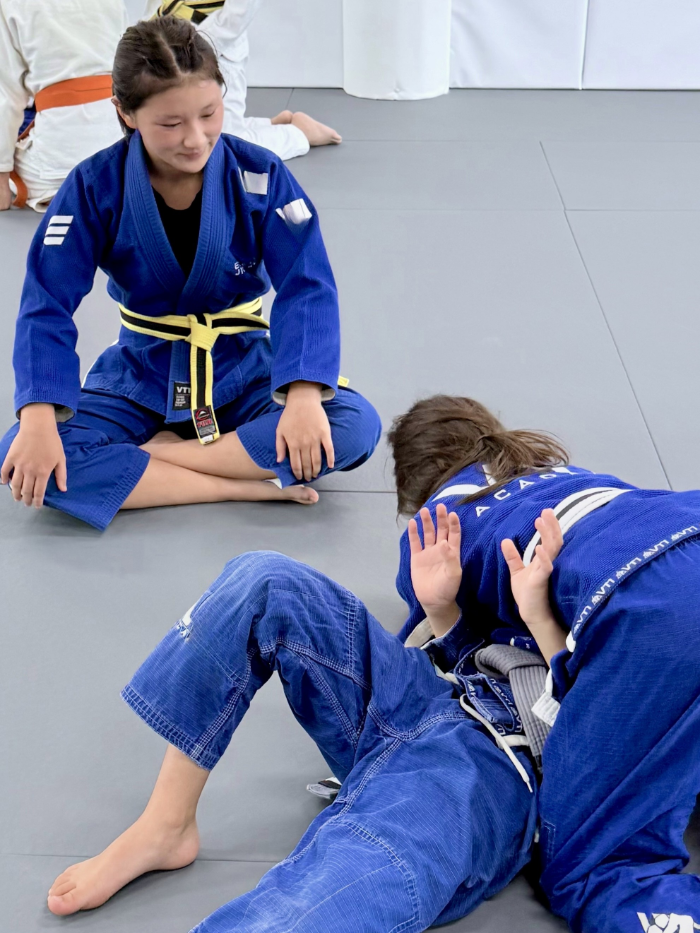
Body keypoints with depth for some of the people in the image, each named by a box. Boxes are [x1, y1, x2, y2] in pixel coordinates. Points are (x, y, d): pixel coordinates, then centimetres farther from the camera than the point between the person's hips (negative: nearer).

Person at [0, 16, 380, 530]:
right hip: (139, 377, 0)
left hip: (242, 371, 0)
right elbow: (47, 305, -15)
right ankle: (246, 484, -27)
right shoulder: (94, 187, -13)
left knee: (356, 426, -28)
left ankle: (145, 457, -23)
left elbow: (307, 288, -16)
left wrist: (303, 394, -32)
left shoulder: (260, 175, -14)